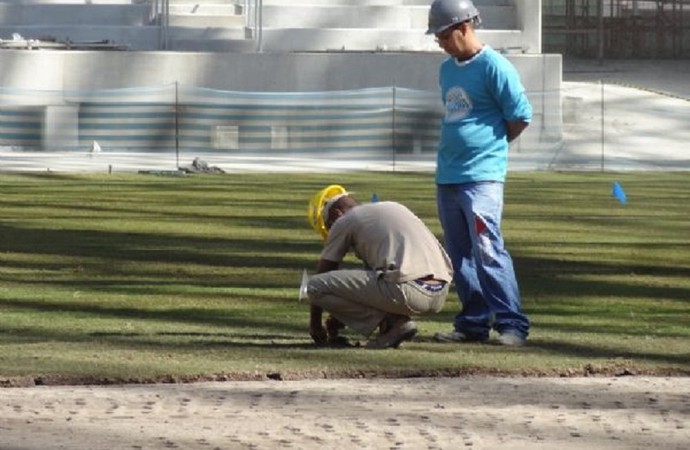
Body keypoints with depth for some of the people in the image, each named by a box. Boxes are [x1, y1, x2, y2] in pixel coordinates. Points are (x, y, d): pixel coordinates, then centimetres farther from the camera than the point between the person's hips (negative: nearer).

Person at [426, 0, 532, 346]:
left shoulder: (494, 67, -10)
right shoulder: (447, 69, 14)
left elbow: (521, 117, -8)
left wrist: (492, 146, 3)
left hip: (482, 176, -8)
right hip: (447, 175, 8)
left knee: (487, 251, -14)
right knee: (460, 255, 9)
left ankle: (512, 324, -12)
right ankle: (473, 324, 16)